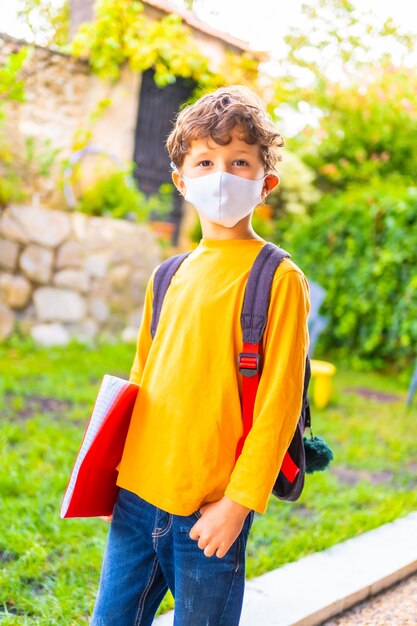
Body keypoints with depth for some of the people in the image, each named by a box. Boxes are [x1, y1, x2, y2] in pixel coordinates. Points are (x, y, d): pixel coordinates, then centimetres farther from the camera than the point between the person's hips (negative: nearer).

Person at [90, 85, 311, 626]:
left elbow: (278, 402, -11)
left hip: (209, 509, -5)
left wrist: (238, 503, -12)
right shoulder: (167, 277, 9)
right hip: (136, 496, 5)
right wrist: (116, 467, 12)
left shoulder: (278, 278, -8)